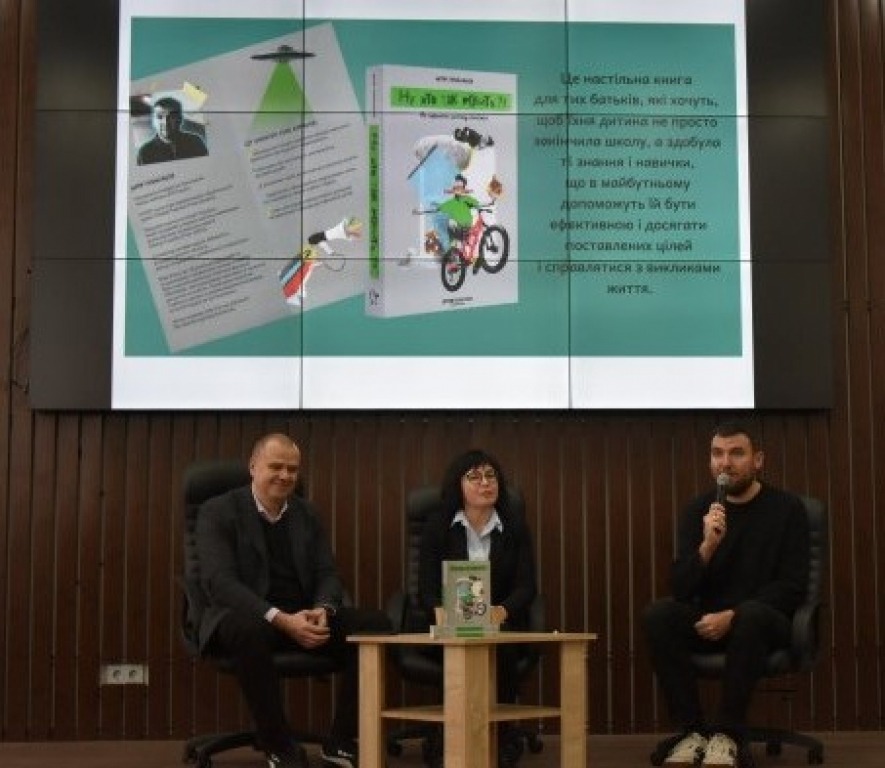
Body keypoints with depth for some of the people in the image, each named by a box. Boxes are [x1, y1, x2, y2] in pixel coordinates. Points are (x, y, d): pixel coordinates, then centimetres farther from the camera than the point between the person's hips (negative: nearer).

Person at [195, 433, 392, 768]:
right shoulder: (217, 512, -4)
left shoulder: (306, 514, 13)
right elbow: (219, 581, -17)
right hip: (246, 616, -5)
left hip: (305, 617, 5)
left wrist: (323, 610, -18)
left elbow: (328, 575, 8)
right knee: (250, 630, -41)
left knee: (375, 624, -18)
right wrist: (281, 619, -29)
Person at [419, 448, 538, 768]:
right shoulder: (437, 527, 0)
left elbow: (526, 586, -8)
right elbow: (427, 590, -7)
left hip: (503, 625, 1)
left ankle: (501, 733, -20)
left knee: (499, 644, -33)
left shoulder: (515, 527, 2)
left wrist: (501, 611, -31)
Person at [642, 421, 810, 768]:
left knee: (751, 615, -38)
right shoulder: (698, 510, 2)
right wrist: (707, 546, -24)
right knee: (658, 614, -27)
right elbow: (681, 589, -5)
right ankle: (692, 731, -20)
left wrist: (732, 616, -22)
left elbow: (792, 586, -11)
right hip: (709, 622, 3)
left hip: (765, 621, -3)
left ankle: (727, 733, -26)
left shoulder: (787, 508, -5)